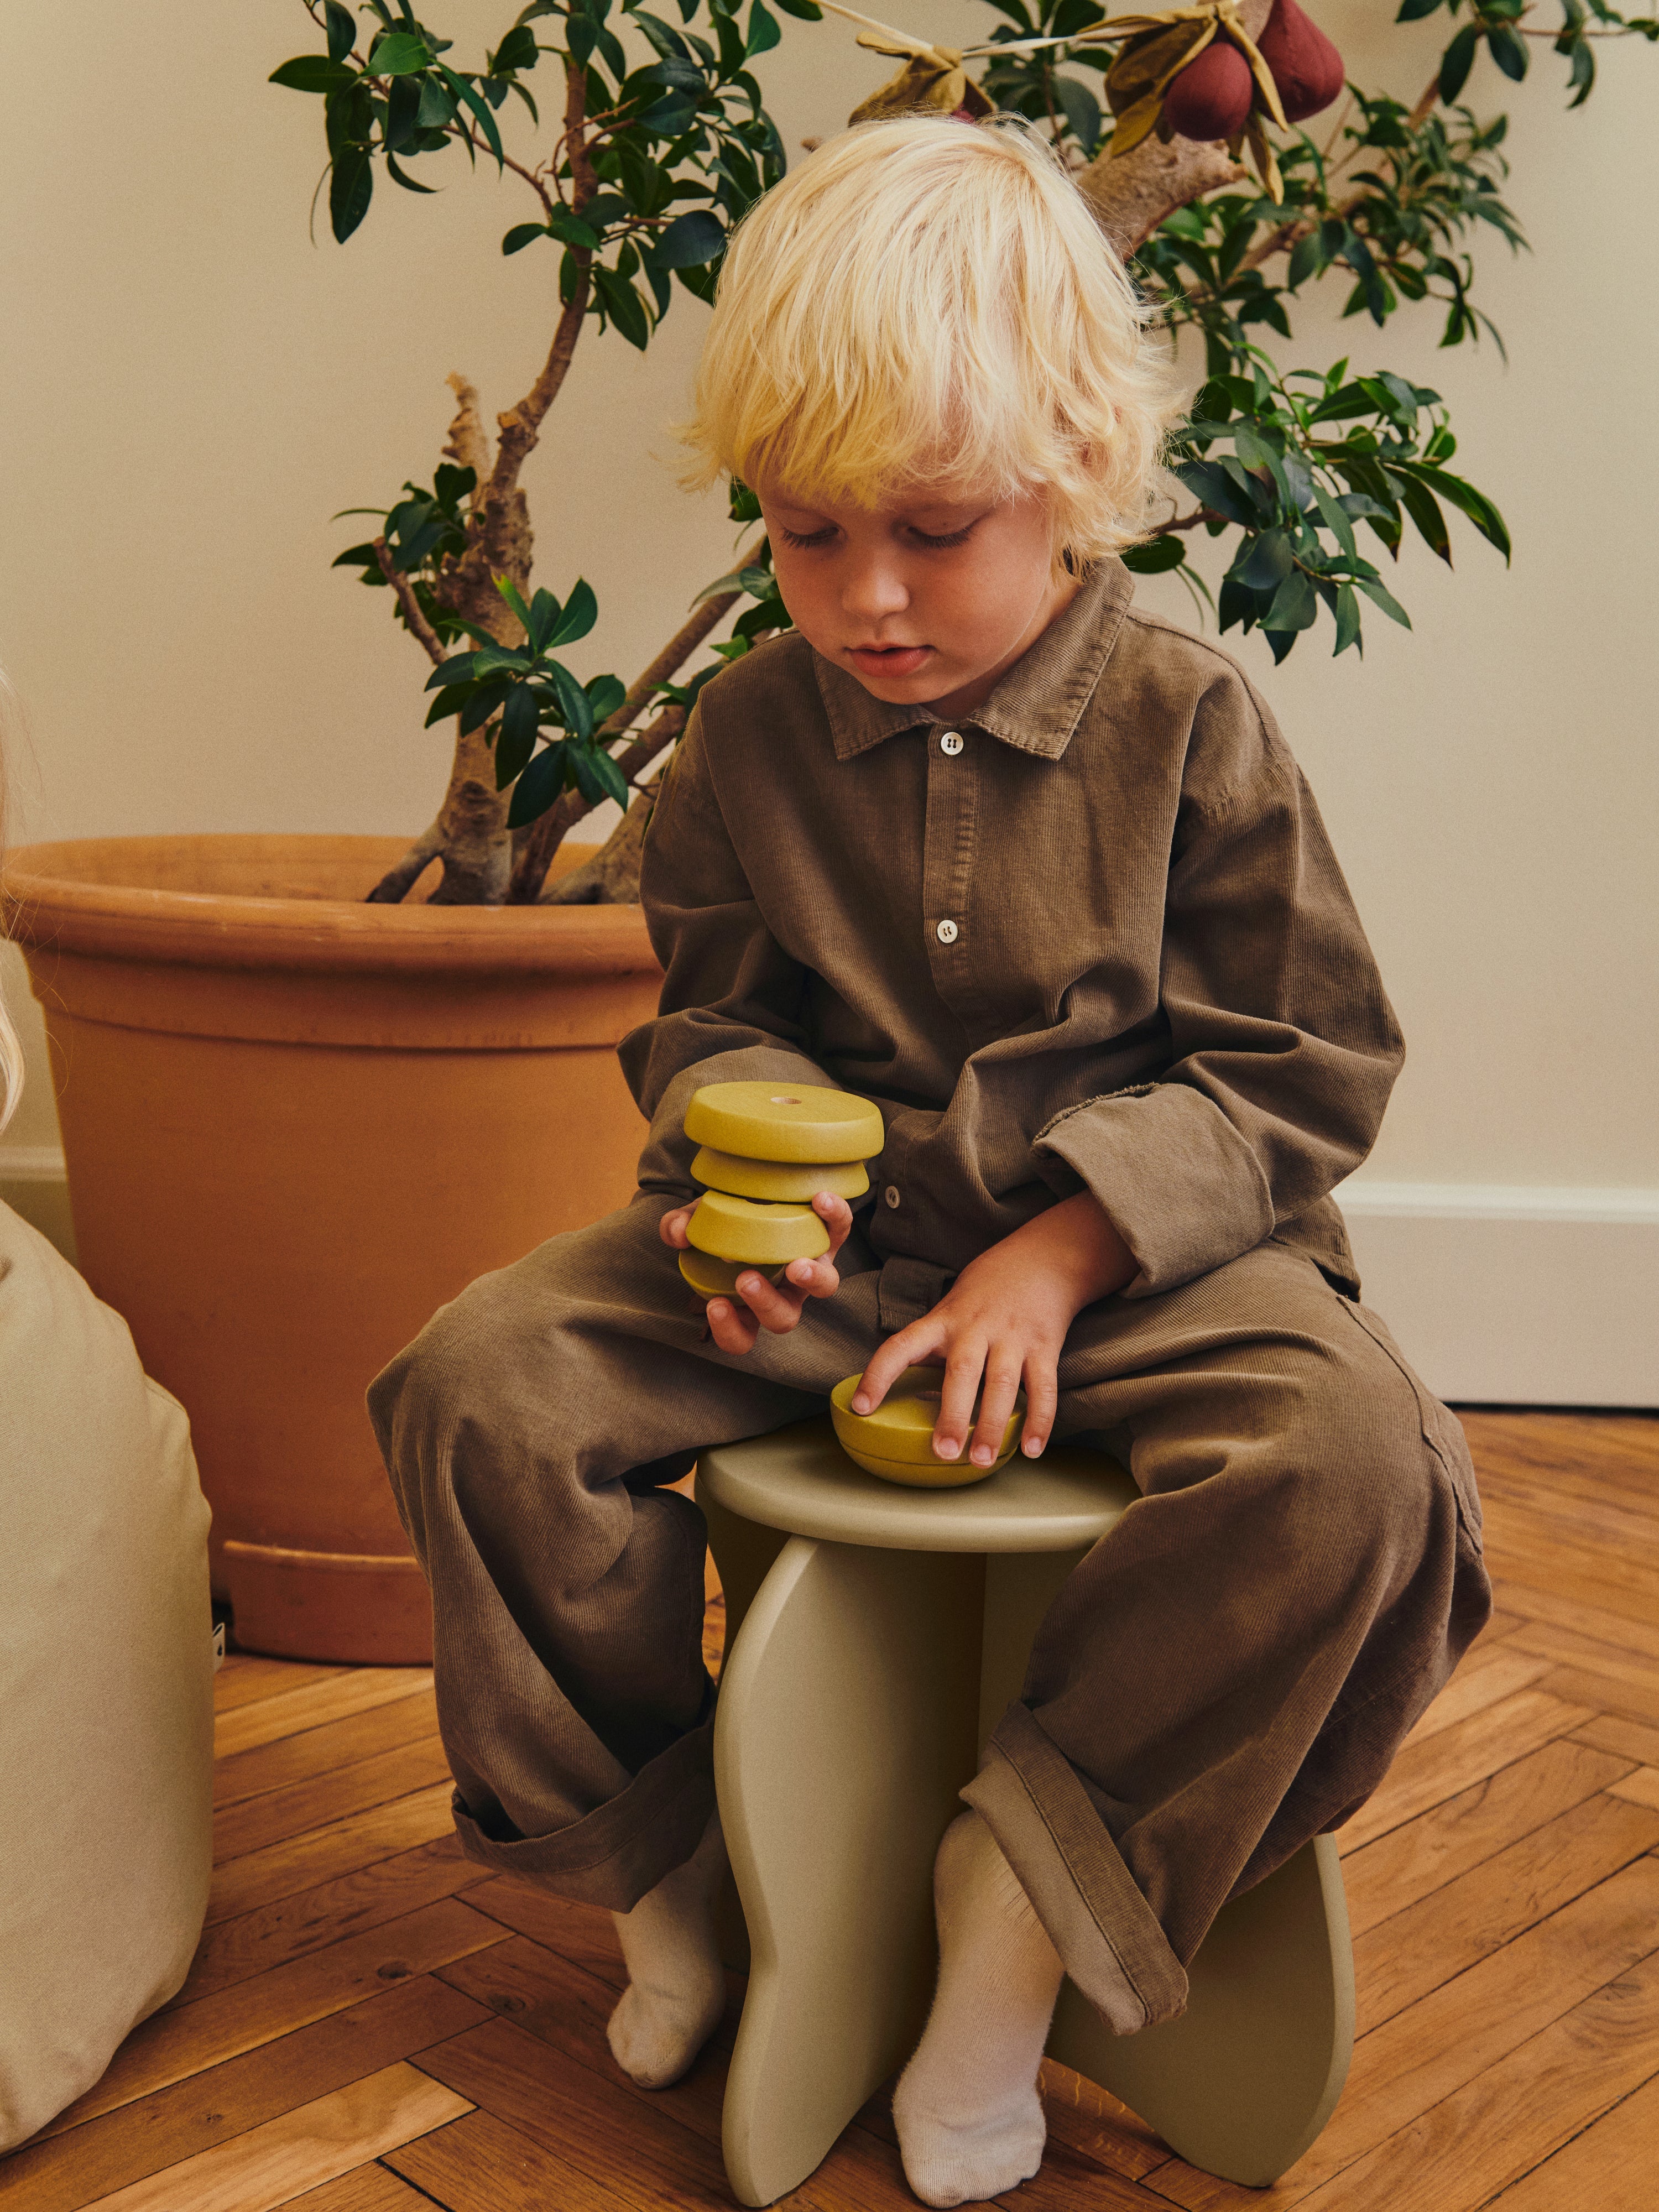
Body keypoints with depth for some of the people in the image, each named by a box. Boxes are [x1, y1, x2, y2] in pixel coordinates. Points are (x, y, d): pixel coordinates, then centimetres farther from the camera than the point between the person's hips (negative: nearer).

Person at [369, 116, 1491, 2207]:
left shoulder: (1188, 723, -7)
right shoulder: (748, 735, 2)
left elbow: (1301, 1069, -5)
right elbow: (709, 1019, 11)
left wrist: (1058, 1254, -18)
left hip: (1135, 1245, -2)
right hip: (832, 1237, 3)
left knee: (1355, 1452, -31)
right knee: (477, 1380, -15)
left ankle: (1036, 1877, -12)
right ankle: (661, 1824, 5)